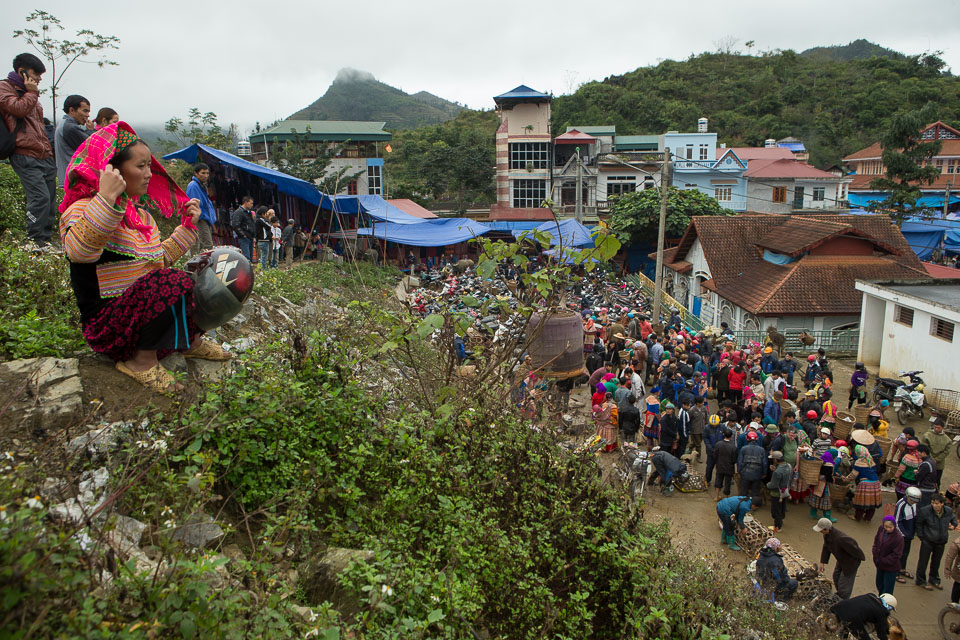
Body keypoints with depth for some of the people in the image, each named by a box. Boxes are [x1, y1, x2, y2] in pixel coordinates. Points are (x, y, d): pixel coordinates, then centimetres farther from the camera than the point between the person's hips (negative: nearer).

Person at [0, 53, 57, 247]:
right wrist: (31, 92, -3)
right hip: (26, 157, -8)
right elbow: (19, 109, -17)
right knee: (40, 197, -17)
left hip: (44, 156, 9)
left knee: (50, 199, 5)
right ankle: (35, 242, -9)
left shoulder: (29, 92, 28)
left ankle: (46, 240, 11)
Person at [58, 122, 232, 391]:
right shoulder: (83, 208, -13)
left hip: (143, 312, 9)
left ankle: (191, 341, 7)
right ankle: (142, 361, -19)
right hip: (108, 323, -9)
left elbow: (162, 256, 28)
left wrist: (188, 225, 21)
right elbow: (78, 251, -35)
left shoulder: (141, 216, 15)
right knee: (172, 283, -34)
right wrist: (106, 198, -41)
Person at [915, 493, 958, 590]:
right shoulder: (924, 511, -23)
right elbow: (919, 524, -7)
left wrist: (953, 525, -6)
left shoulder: (949, 511, -11)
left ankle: (934, 581, 40)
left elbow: (953, 519, 14)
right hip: (927, 541, -4)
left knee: (936, 561, 21)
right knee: (923, 561, 8)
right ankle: (921, 581, 25)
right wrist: (921, 537, -7)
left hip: (941, 542, 4)